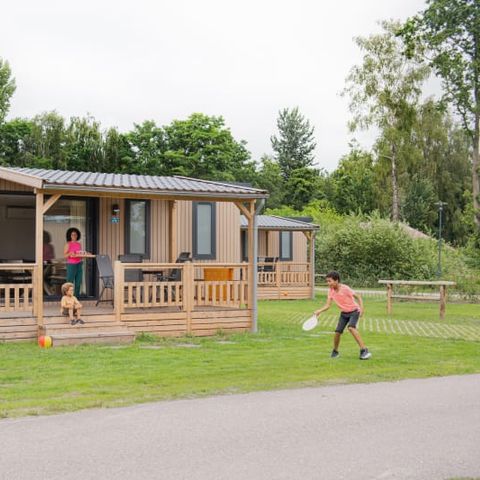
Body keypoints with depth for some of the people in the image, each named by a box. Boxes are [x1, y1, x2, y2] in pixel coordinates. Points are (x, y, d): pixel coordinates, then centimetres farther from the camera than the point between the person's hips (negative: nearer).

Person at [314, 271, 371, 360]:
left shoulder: (345, 288, -23)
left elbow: (358, 297, -15)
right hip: (344, 313, 5)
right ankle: (335, 351, 24)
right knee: (337, 332, -4)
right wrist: (319, 311, -25)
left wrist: (361, 308, -27)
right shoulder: (331, 291, -7)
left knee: (351, 328, -30)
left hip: (354, 311, -5)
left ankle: (364, 350, -28)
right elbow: (328, 305, -8)